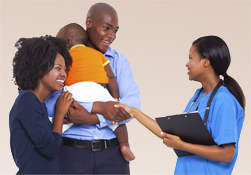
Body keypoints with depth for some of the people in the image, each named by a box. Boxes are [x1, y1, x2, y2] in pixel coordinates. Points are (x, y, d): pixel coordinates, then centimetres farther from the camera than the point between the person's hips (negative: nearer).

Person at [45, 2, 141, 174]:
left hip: (113, 153, 2)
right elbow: (49, 104, -13)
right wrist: (98, 107, -20)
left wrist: (92, 119, -17)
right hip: (72, 152, -2)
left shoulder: (119, 61, 9)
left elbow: (134, 103, -5)